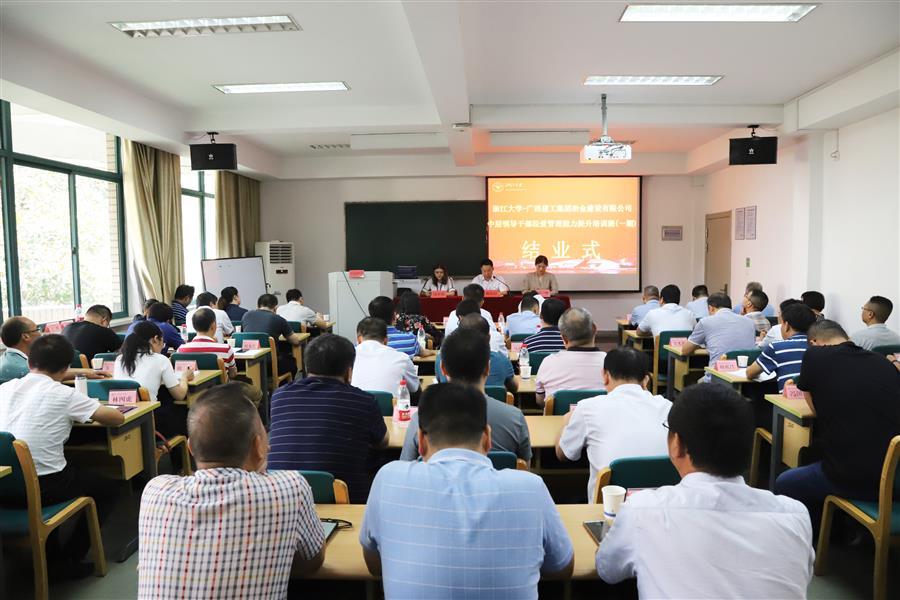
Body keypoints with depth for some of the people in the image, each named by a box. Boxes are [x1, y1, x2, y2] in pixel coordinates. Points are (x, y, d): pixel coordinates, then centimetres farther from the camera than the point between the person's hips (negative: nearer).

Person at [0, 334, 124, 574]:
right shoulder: (63, 394, -12)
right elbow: (117, 418, -7)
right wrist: (82, 414, 13)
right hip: (43, 487, -6)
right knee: (107, 488, 19)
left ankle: (50, 550, 33)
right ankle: (70, 558, 14)